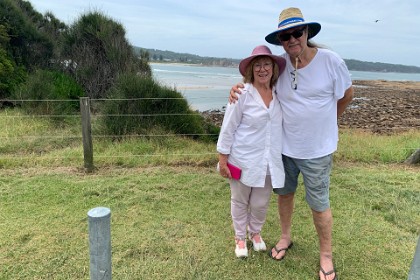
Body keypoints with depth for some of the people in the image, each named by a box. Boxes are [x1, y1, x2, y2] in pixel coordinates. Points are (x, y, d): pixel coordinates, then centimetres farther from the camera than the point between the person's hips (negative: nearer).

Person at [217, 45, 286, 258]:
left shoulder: (279, 93, 0)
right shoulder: (242, 94, -14)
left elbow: (283, 124, 9)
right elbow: (228, 128, -11)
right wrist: (222, 159, -10)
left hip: (268, 161, 4)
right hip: (243, 160, -3)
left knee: (261, 203, 17)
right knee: (240, 202, 16)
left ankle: (255, 233, 46)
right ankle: (240, 238, 40)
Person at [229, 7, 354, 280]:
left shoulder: (331, 61, -13)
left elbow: (347, 94, 2)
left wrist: (325, 120, 12)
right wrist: (239, 87, -12)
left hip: (317, 150, -3)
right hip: (284, 146, 3)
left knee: (319, 204, 10)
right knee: (284, 193, 19)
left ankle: (326, 255, 33)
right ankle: (286, 237, 44)